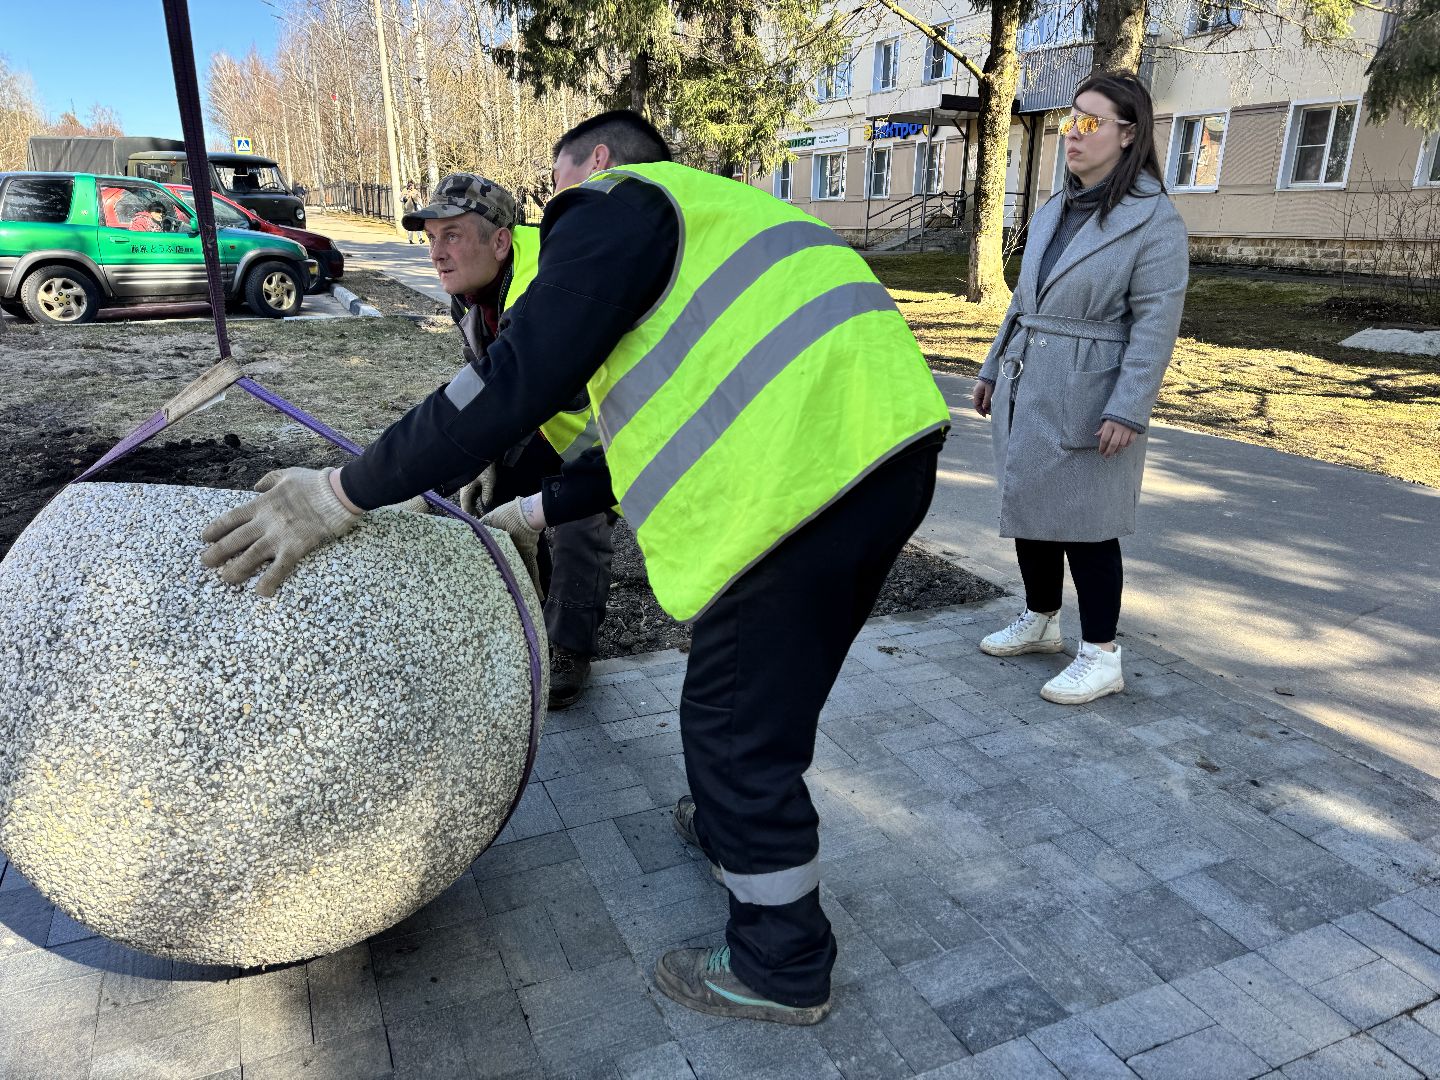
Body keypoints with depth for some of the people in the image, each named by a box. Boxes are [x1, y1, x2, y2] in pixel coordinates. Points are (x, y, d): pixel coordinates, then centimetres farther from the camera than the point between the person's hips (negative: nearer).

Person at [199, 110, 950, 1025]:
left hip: (812, 466, -10)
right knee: (766, 691, 26)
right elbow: (668, 427, 30)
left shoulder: (614, 201, 2)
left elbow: (518, 382, -12)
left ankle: (781, 968, 23)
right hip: (888, 444, 10)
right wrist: (538, 512, 34)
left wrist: (343, 495, -5)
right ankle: (734, 825, 50)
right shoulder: (706, 220, 32)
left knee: (737, 722, 5)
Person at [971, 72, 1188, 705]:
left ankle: (1101, 656, 12)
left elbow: (1156, 324, -15)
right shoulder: (1052, 213, 13)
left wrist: (1128, 412, -21)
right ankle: (1040, 621, 33)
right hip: (1025, 392, 8)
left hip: (1087, 402, -7)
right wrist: (994, 370, 18)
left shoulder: (1154, 219, -9)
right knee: (1027, 506, 15)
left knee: (1086, 524, -2)